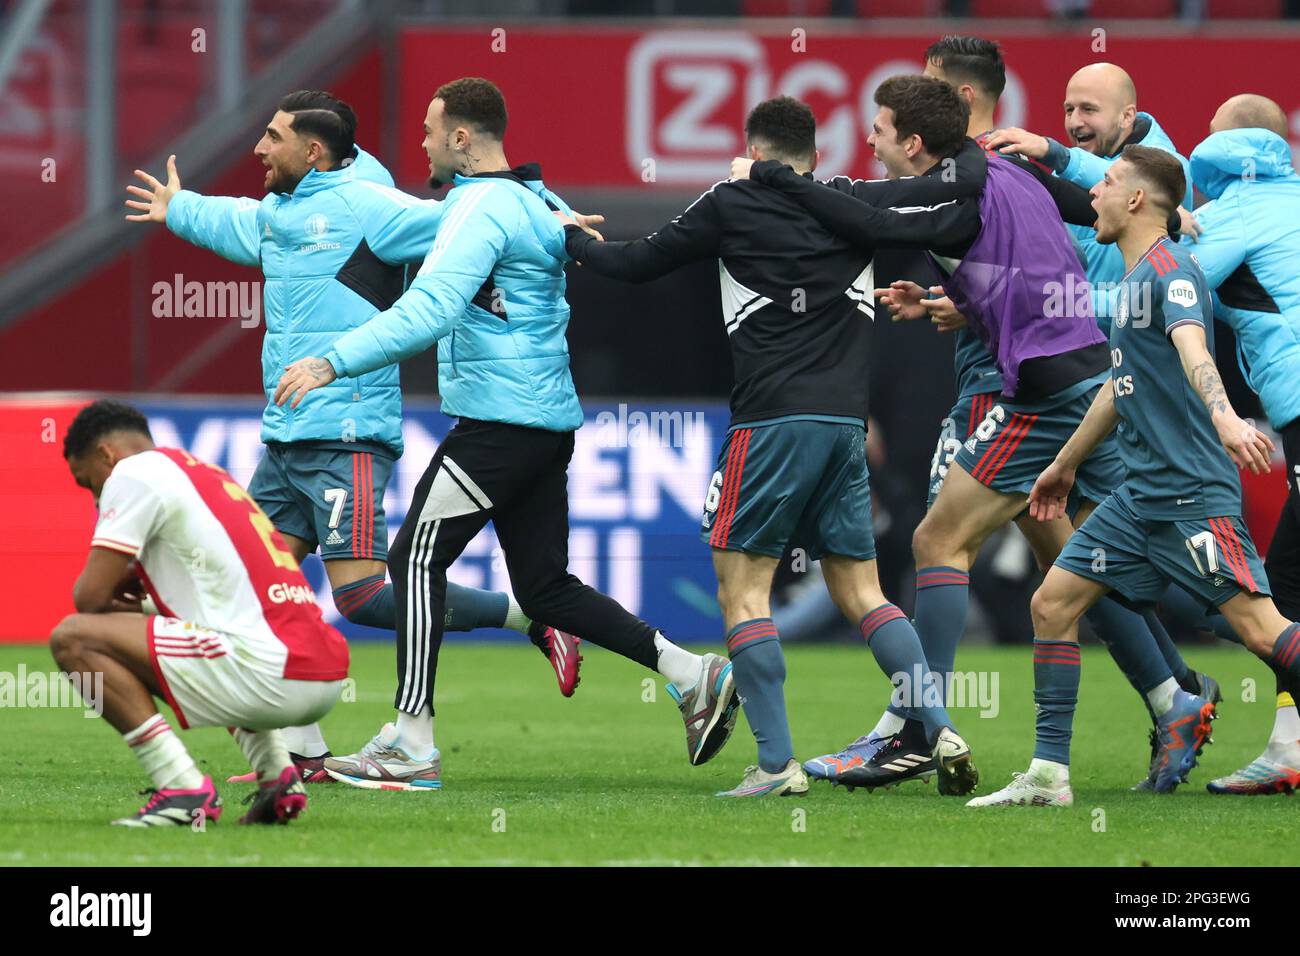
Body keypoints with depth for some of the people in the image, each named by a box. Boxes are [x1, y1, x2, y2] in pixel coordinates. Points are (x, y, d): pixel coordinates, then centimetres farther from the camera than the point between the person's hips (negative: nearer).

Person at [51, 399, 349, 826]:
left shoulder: (134, 472, 1)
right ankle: (276, 772, 17)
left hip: (270, 674, -9)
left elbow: (90, 597, -3)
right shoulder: (207, 474, 28)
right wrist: (132, 580, 25)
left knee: (73, 638, -5)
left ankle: (183, 790, -11)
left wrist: (120, 597, 19)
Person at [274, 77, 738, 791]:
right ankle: (692, 674, 8)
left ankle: (411, 745, -10)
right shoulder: (537, 202, 16)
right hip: (547, 419, 10)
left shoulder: (483, 209, -13)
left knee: (416, 557, -7)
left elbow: (429, 309, -25)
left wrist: (334, 361, -27)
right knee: (545, 586, 13)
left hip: (502, 419, -10)